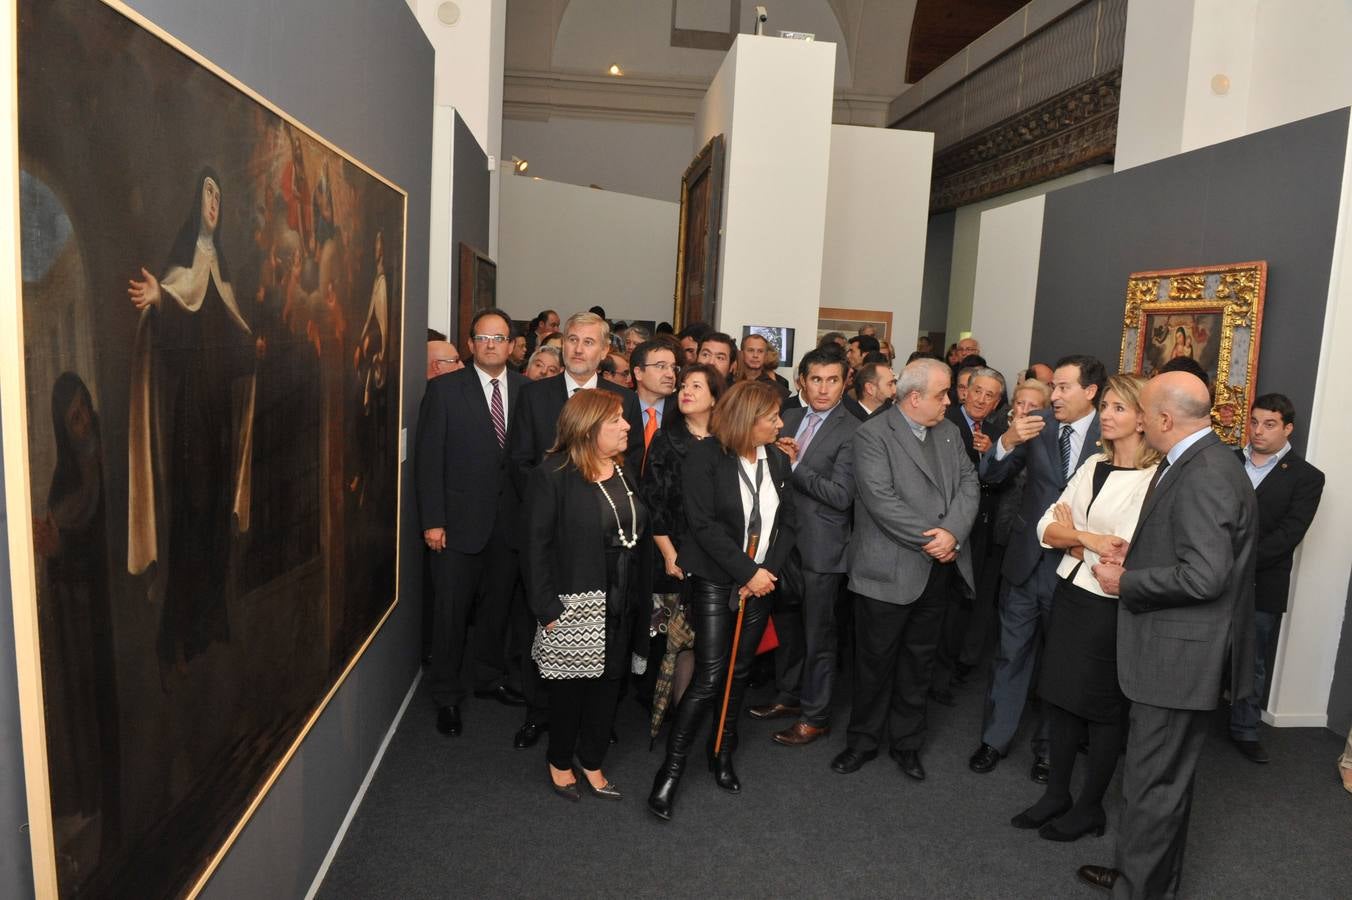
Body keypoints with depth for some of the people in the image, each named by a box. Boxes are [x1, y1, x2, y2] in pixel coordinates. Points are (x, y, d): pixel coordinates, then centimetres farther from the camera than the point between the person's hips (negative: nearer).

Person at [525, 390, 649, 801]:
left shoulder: (624, 472, 7)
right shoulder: (553, 475, -13)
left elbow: (637, 534, 8)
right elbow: (537, 545, -14)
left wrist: (639, 596, 3)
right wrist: (547, 609, -17)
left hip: (621, 605, 6)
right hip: (577, 606, -6)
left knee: (608, 682, 14)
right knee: (571, 685, 9)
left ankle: (593, 764, 32)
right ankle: (560, 763, 32)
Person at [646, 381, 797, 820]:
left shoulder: (777, 459, 6)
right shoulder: (705, 456, -12)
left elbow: (788, 521, 6)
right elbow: (704, 524, -16)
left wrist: (769, 570, -7)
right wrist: (746, 571, -16)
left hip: (761, 581, 5)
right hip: (715, 581, -5)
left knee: (739, 672, 12)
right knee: (710, 676, -9)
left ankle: (722, 756, 30)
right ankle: (670, 770, 3)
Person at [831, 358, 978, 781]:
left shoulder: (949, 432, 10)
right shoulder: (873, 435, -11)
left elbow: (969, 484, 3)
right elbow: (881, 500, -19)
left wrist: (952, 532, -14)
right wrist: (932, 540, -17)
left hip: (937, 569, 6)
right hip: (889, 569, -5)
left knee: (918, 660, 16)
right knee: (875, 660, 8)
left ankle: (907, 742, 31)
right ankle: (863, 741, 26)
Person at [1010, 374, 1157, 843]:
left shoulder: (1156, 479, -16)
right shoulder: (1092, 466, 7)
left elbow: (1126, 554, -21)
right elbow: (1047, 527, 3)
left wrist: (1072, 534, -9)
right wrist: (1088, 539, -14)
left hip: (1111, 606, -6)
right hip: (1069, 594, 6)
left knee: (1103, 708, 10)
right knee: (1061, 697, 14)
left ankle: (1090, 808, 28)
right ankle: (1056, 795, 30)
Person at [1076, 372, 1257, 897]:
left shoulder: (1205, 475, -22)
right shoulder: (1195, 464, 10)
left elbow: (1204, 575, -27)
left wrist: (1126, 583, -16)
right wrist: (1134, 555, 7)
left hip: (1180, 656, -10)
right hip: (1172, 652, 11)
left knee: (1153, 782, 3)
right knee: (1163, 775, 22)